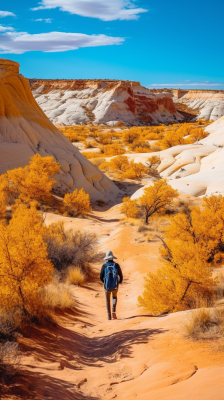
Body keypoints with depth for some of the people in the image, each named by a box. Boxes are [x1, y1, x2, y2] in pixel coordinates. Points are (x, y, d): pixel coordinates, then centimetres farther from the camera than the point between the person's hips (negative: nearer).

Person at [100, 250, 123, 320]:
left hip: (107, 286, 0)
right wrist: (120, 281, 22)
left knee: (108, 300, 20)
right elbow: (121, 276, -2)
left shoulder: (104, 265, -7)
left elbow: (101, 277, -3)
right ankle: (113, 310, 2)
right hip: (115, 286, 1)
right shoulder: (116, 265, -6)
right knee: (114, 297, 27)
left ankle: (109, 316, 13)